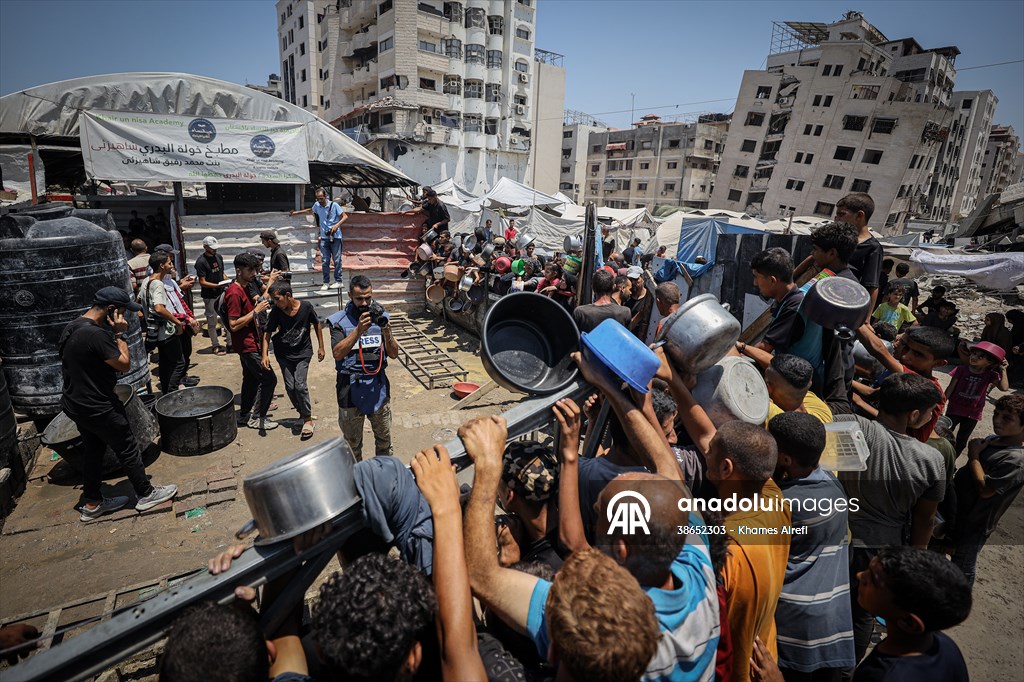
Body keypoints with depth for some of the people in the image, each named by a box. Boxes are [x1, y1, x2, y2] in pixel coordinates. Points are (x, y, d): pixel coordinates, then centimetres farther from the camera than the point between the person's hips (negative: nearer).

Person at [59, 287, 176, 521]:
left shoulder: (71, 328, 5)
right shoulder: (96, 334, -26)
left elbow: (69, 366, 16)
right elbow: (125, 364, -20)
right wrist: (120, 334, -16)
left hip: (76, 404, 9)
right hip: (98, 409, -9)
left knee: (93, 452, 20)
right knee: (128, 449, 6)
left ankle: (92, 504, 31)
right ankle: (146, 494, 19)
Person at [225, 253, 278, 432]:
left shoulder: (245, 288, 10)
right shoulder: (234, 293, -21)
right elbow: (234, 325, -24)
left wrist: (259, 304, 8)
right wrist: (256, 311, -23)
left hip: (251, 343, 10)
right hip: (247, 345, -10)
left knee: (251, 378, 18)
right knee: (269, 379, -8)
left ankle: (244, 415, 30)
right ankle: (258, 418, 3)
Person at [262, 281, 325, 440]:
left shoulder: (306, 306, -18)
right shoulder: (276, 312, -14)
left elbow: (317, 324, -3)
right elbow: (267, 333, -6)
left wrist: (321, 347, 1)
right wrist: (265, 354, -16)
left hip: (303, 352, -2)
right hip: (284, 354, 3)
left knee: (300, 384, -13)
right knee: (290, 386, 3)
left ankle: (308, 418, 4)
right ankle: (301, 413, 27)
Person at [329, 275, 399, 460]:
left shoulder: (380, 316, 2)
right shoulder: (339, 321, -7)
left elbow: (393, 354, 0)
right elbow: (337, 353, -19)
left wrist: (387, 333, -19)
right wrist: (358, 330, -28)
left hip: (379, 387, 3)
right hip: (351, 389, -2)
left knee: (384, 439, 16)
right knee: (352, 444, 14)